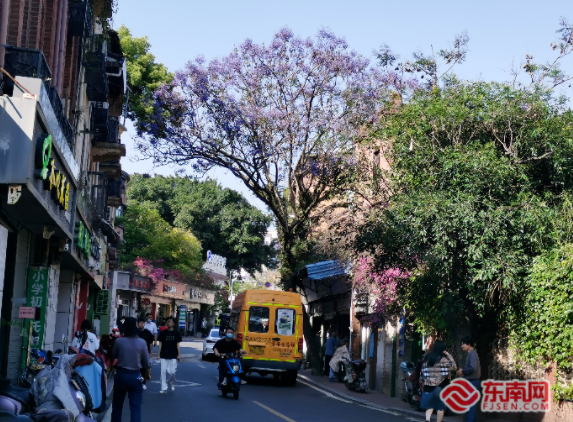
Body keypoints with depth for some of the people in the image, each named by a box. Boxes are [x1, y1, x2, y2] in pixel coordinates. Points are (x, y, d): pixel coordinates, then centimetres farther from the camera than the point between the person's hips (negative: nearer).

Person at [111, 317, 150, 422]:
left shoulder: (118, 341, -9)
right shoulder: (142, 342, -10)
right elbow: (146, 362, -1)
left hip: (121, 375, 1)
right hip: (135, 376, -1)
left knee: (117, 405, 17)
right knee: (135, 407, 2)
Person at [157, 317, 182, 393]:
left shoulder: (176, 333, 2)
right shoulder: (163, 333, 4)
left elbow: (178, 344, 2)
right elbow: (160, 344, 6)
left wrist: (179, 354, -5)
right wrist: (159, 354, 1)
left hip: (173, 356, -1)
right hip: (164, 356, 1)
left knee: (172, 372, -5)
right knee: (163, 372, 0)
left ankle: (171, 382, 26)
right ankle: (164, 388, 8)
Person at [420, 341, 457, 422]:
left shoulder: (427, 358, 6)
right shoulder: (444, 359, -10)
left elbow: (423, 371, 8)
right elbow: (453, 367, 0)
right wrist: (449, 356, 1)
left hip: (429, 385, 4)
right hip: (441, 386, -4)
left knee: (430, 404, 10)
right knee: (440, 406, 7)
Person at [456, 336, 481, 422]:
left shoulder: (472, 354, -13)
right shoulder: (471, 354, 16)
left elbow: (473, 368, -25)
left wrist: (463, 371, -11)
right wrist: (464, 372, 8)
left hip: (472, 382, -10)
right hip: (472, 382, 10)